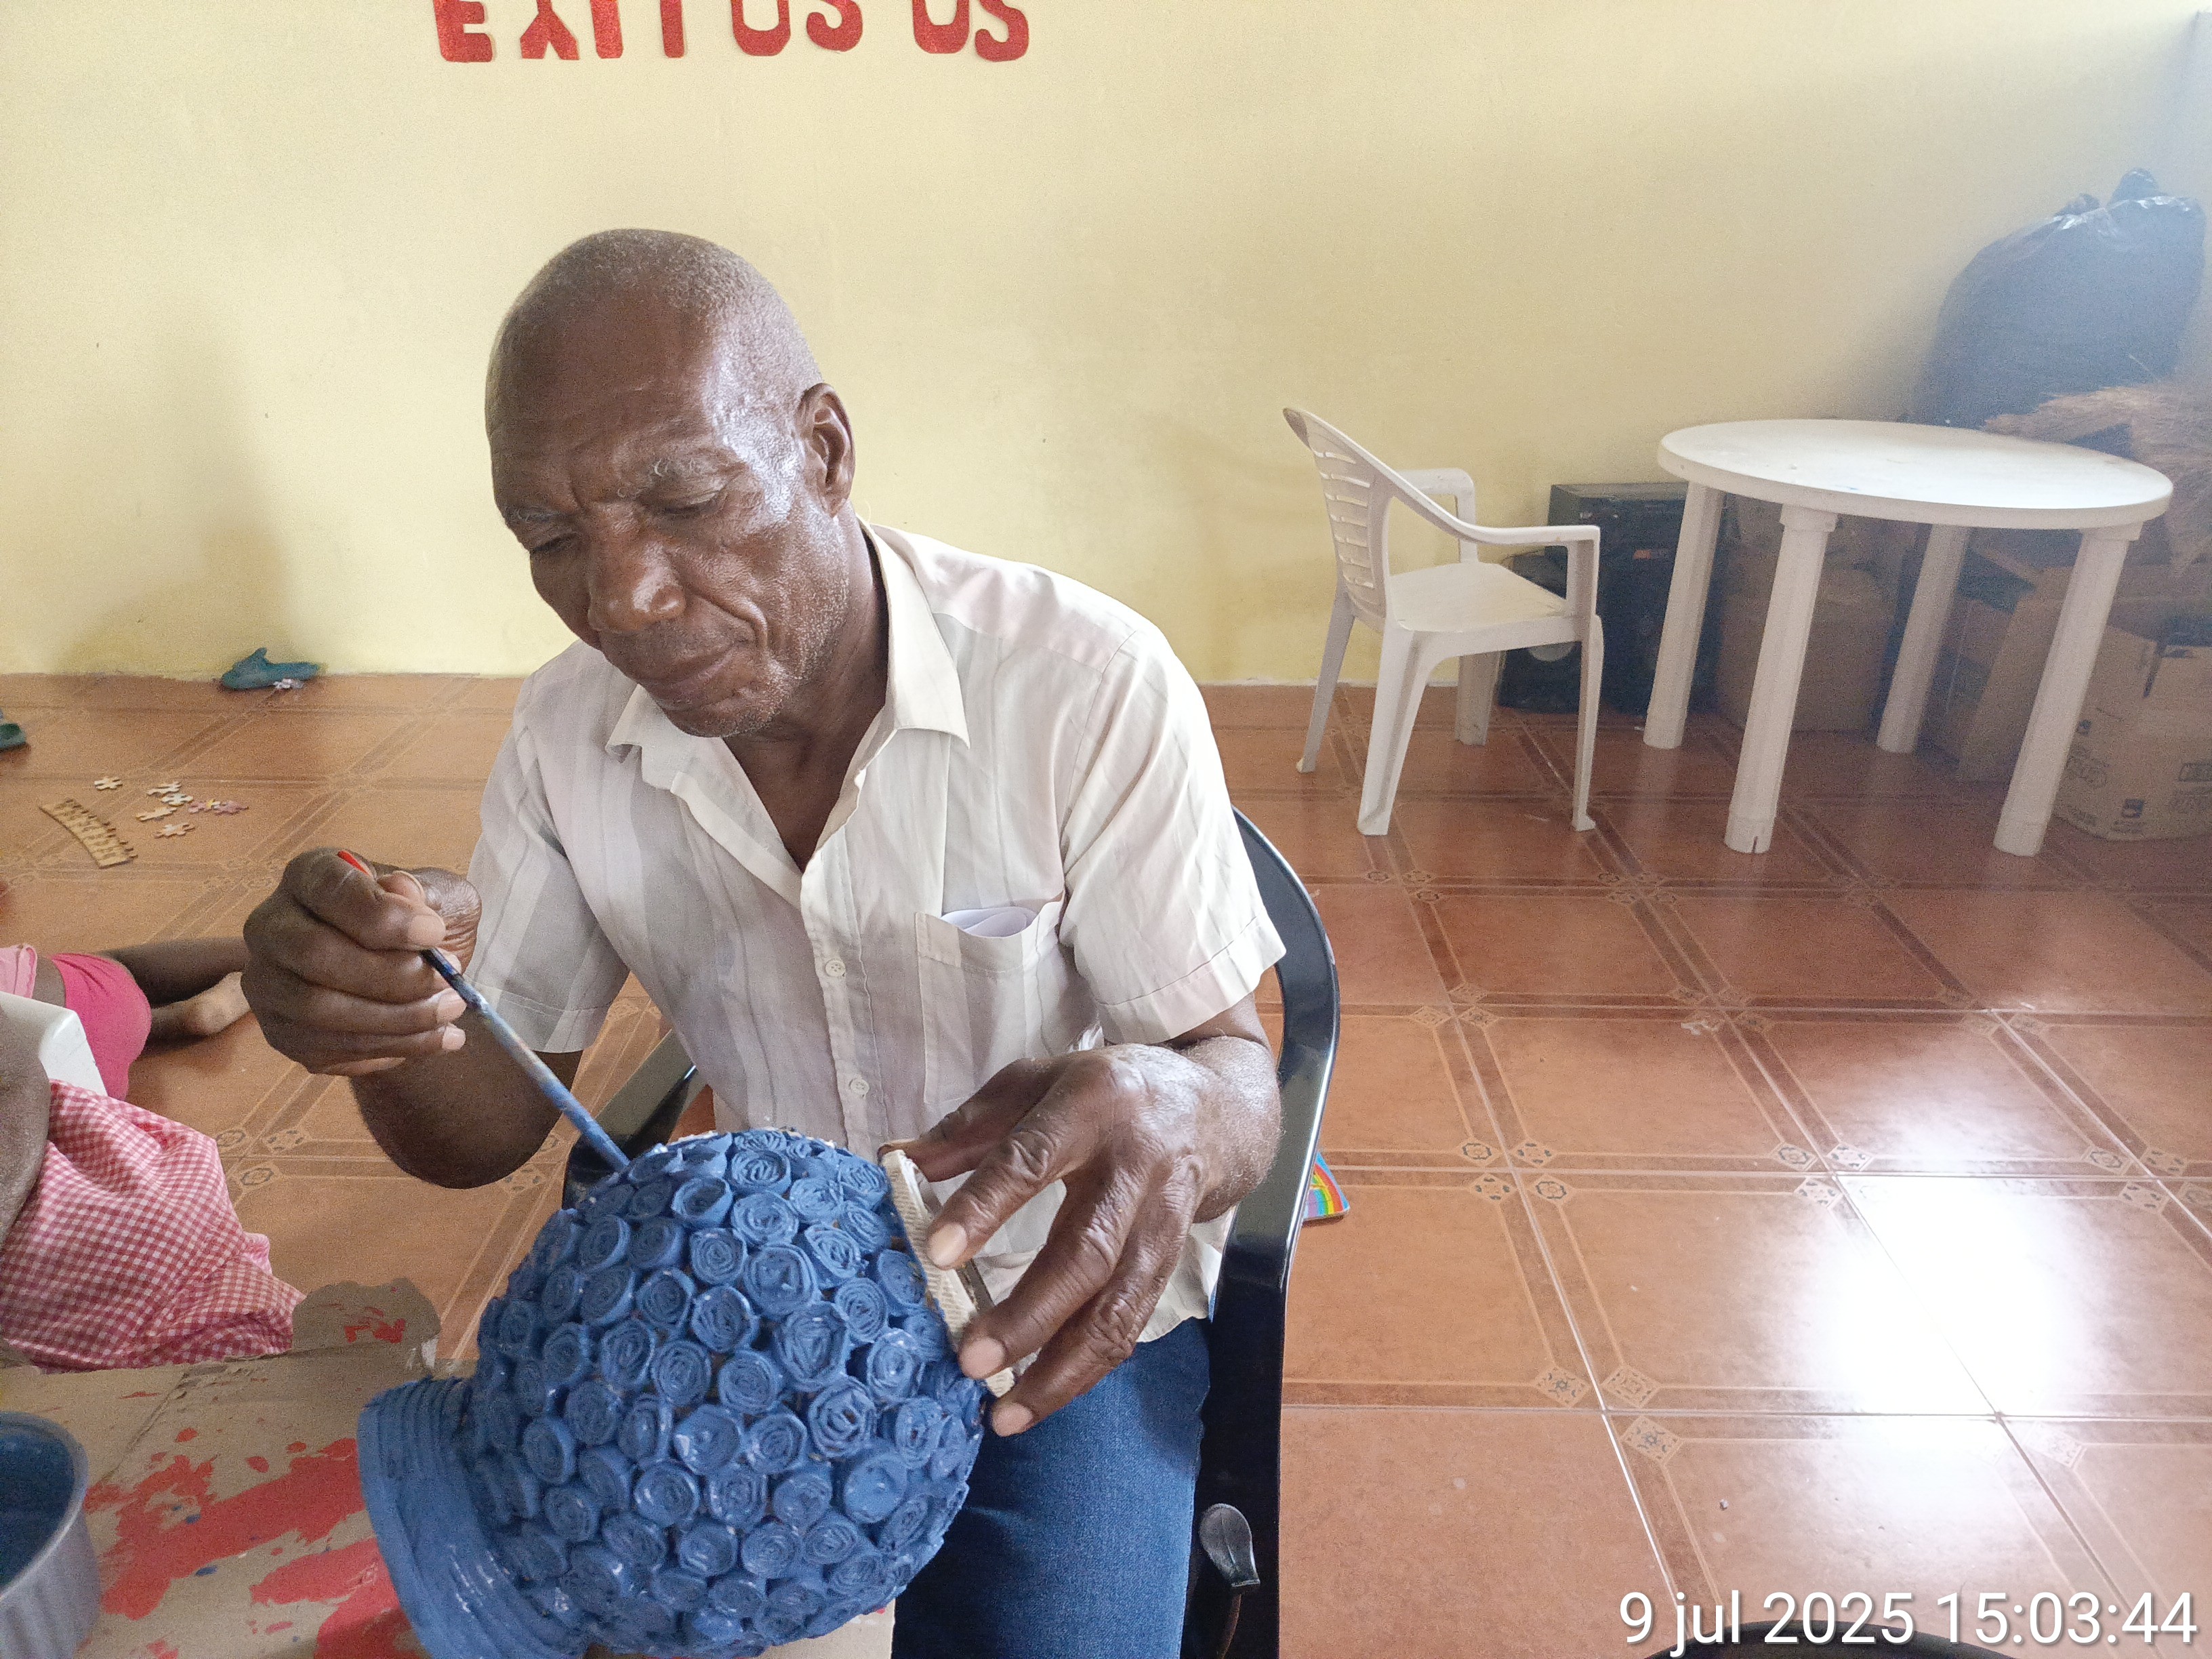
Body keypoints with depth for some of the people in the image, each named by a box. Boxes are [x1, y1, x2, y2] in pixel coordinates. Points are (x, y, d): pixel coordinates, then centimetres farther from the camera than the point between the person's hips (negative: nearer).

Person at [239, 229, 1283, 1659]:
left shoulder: (1090, 685, -23)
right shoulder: (570, 735, -8)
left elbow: (1236, 1079, -17)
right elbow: (488, 1131, -1)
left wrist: (1174, 1118, -42)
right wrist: (391, 1017, -24)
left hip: (1055, 1311, -3)